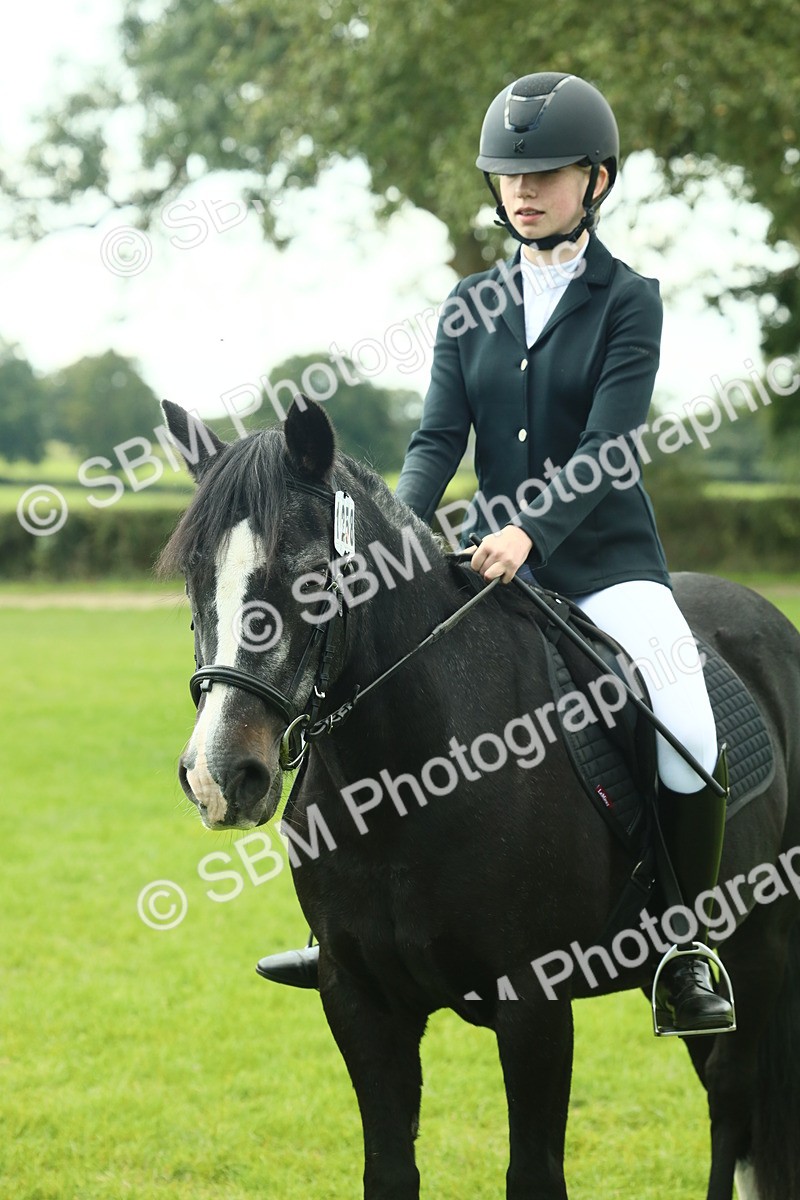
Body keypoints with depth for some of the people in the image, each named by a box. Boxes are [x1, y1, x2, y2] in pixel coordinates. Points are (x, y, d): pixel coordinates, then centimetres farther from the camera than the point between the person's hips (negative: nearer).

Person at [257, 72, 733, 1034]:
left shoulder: (627, 301, -4)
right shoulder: (472, 306, 8)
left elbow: (607, 447, -16)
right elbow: (439, 436, 1)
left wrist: (528, 531, -31)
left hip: (604, 559, -4)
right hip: (491, 557, 4)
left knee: (690, 739, -23)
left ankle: (683, 956, -3)